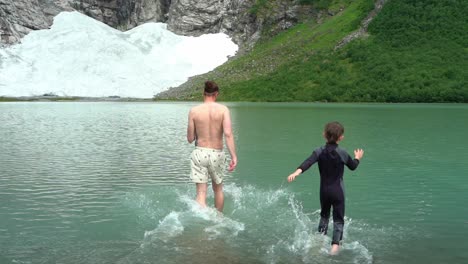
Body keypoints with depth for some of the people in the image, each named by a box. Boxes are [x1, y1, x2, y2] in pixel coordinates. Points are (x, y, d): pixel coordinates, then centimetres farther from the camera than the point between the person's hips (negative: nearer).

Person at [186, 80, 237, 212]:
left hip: (199, 153, 0)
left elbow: (190, 139, 1)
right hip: (217, 154, 1)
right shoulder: (223, 109, -5)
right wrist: (234, 156, -18)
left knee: (201, 193, 0)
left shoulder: (194, 111, -2)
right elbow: (228, 133, -17)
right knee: (218, 189, 23)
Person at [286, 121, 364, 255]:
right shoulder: (342, 153, -7)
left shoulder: (319, 151, -6)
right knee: (338, 218, 5)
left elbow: (308, 162, -25)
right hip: (338, 190, -2)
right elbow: (353, 166, 10)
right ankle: (335, 244, -9)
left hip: (324, 190, 2)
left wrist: (297, 172, -38)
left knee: (324, 215, 23)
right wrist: (357, 158, 29)